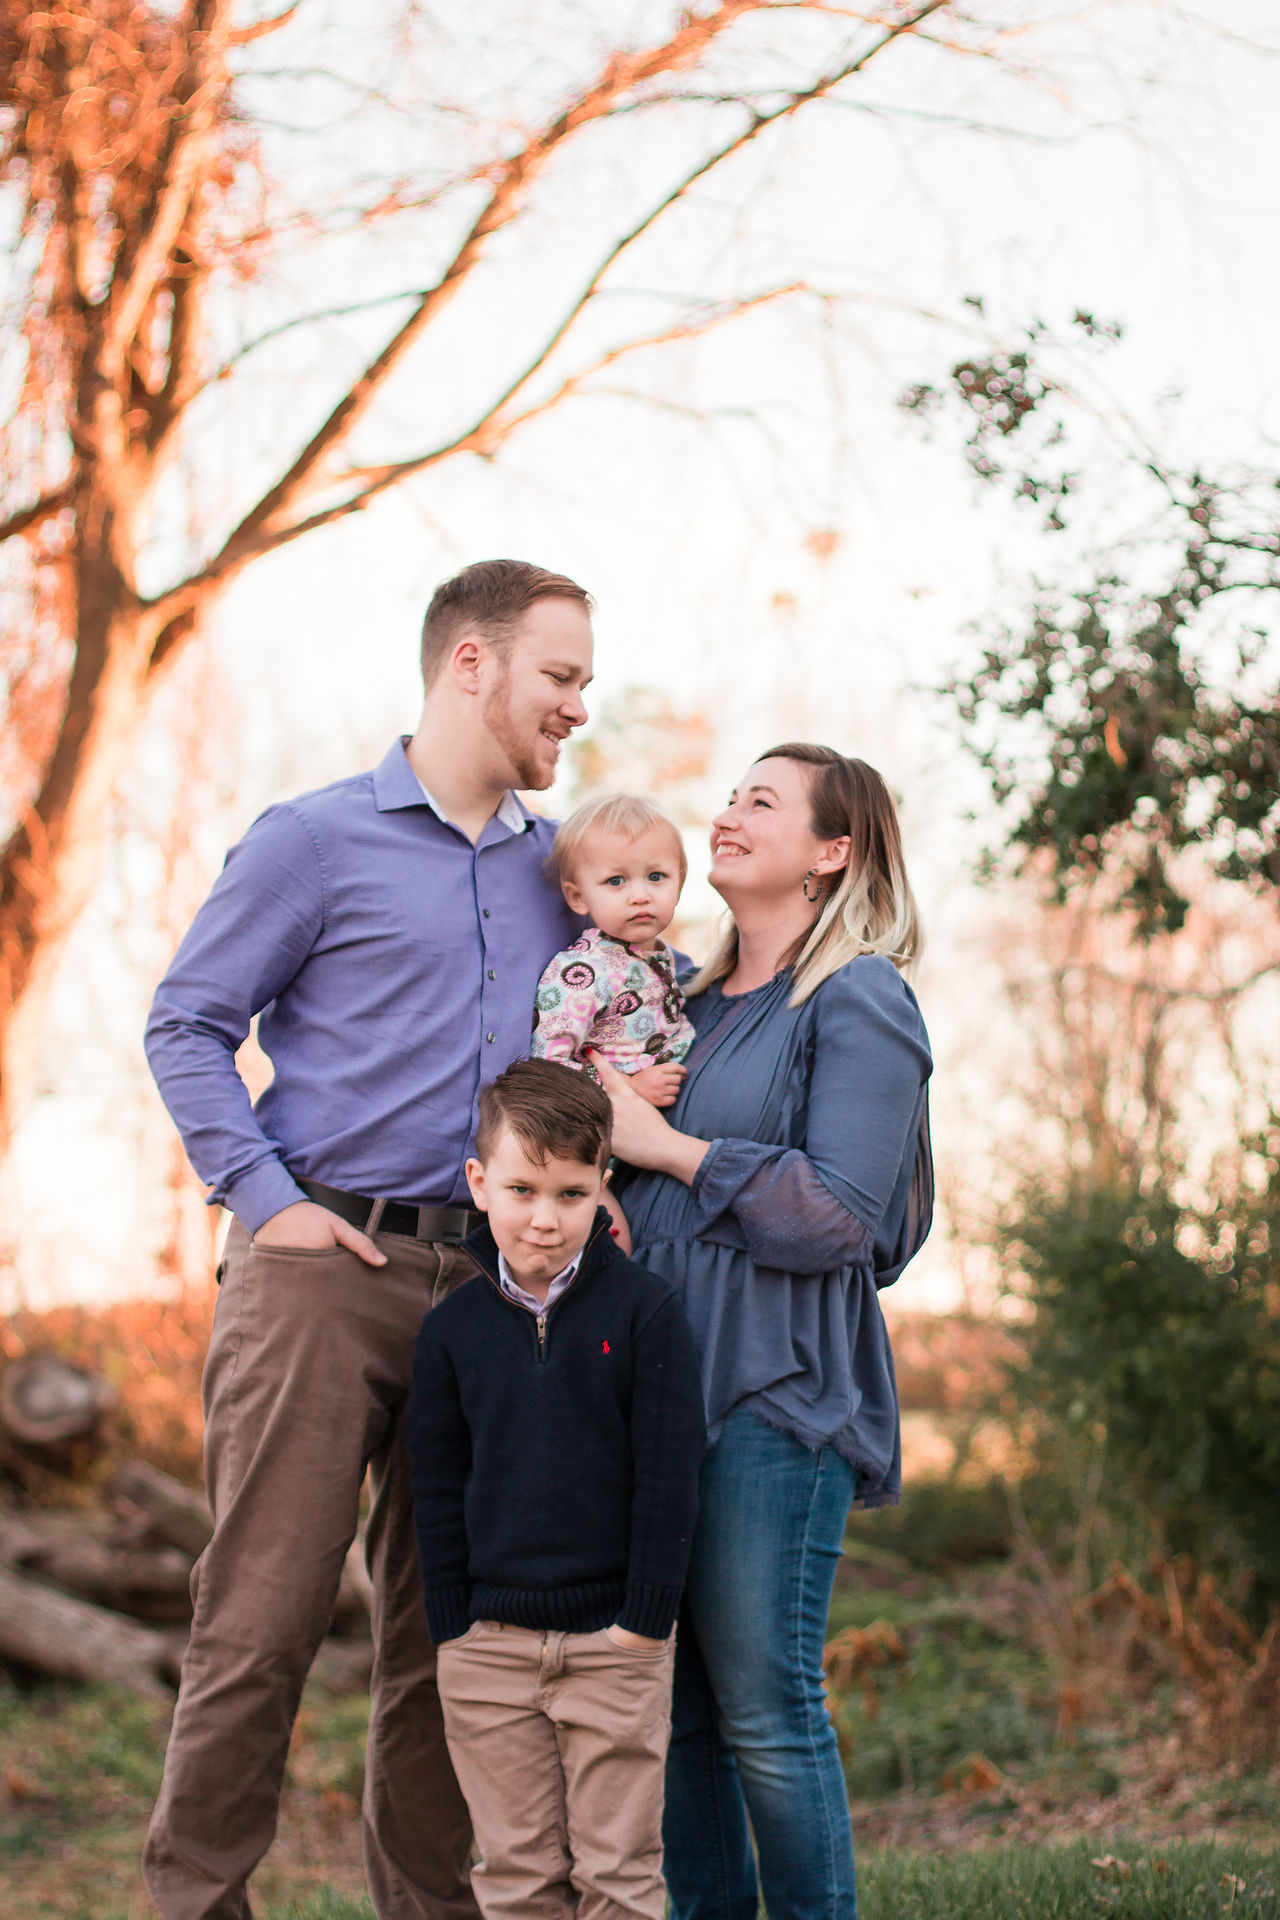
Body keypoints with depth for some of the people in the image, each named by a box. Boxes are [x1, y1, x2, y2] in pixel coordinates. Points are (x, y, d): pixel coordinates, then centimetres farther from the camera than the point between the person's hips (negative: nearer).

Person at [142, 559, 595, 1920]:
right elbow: (185, 1027, 1)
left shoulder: (555, 867, 17)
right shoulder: (314, 841, 1)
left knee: (448, 1629, 8)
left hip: (482, 1284, 5)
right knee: (265, 1614, -7)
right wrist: (266, 1197, -9)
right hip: (324, 1267, -5)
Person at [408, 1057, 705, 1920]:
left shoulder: (646, 1309, -5)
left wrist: (642, 1622, -9)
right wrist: (453, 1628, 2)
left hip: (615, 1644, -2)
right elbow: (439, 1491, 8)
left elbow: (670, 1476, -5)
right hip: (490, 1647, 3)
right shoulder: (453, 1328, 3)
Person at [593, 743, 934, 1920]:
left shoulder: (859, 1002, -3)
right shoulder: (692, 996, 18)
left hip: (774, 1392, -7)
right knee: (666, 1693, 8)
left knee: (762, 1701, -6)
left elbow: (840, 1215, -13)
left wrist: (666, 1148, -8)